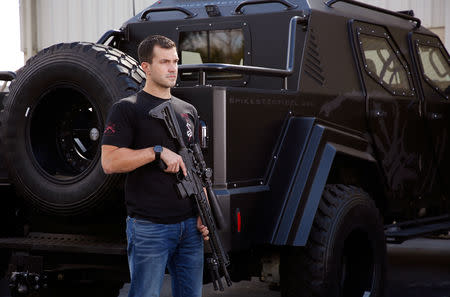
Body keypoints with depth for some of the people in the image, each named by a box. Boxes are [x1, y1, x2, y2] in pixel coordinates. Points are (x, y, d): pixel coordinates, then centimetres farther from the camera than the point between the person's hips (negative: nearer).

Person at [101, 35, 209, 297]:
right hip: (149, 227, -6)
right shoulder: (127, 109, -3)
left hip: (190, 225, 6)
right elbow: (110, 162, -14)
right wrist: (159, 151, -18)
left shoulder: (188, 111, 15)